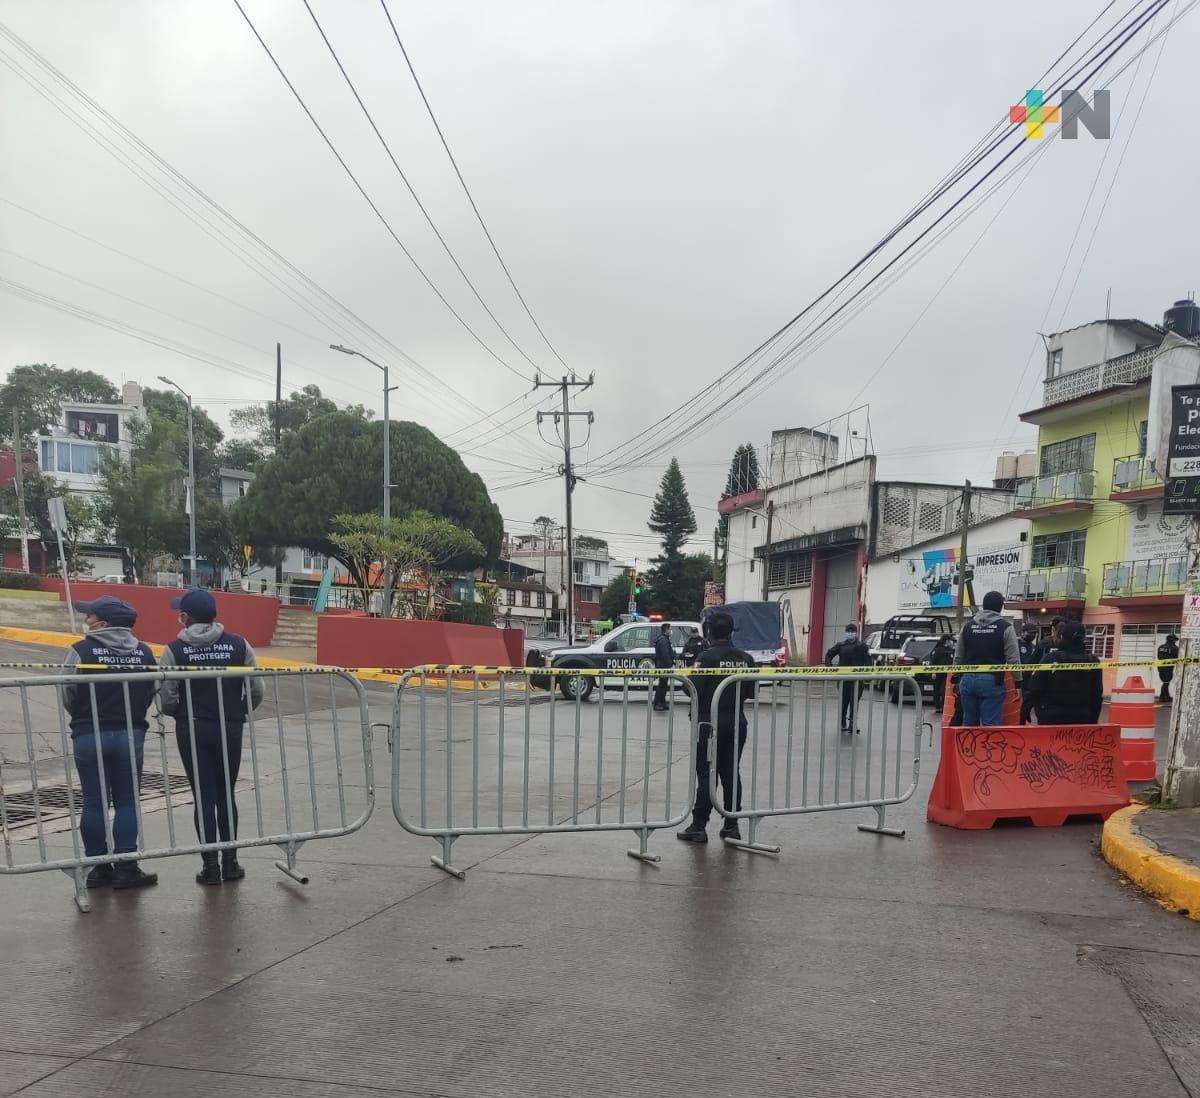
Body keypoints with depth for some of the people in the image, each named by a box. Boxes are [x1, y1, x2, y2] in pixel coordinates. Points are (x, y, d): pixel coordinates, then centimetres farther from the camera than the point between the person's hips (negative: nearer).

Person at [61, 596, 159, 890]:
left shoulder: (81, 651, -9)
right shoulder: (144, 653, 1)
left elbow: (68, 698, -5)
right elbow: (150, 695, 1)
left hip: (89, 735, -2)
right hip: (131, 734, 2)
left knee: (94, 802, 8)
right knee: (127, 801, 8)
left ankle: (100, 867, 13)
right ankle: (125, 867, 8)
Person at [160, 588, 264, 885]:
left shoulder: (174, 650, -8)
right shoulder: (238, 645, -3)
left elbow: (167, 699, -11)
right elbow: (256, 691, -3)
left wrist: (182, 715, 10)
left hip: (192, 730, -1)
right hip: (230, 729, 2)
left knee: (203, 796, 7)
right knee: (226, 794, 14)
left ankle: (210, 864, 9)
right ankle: (230, 861, 16)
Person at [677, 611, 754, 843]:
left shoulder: (707, 657, -14)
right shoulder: (746, 658, 2)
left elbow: (696, 689, -17)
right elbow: (750, 690, 4)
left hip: (710, 723, -4)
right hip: (736, 723, 5)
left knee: (706, 774, 1)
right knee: (731, 774, 12)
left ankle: (699, 826, 4)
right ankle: (731, 826, 17)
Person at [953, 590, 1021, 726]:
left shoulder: (967, 626, 11)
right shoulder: (1005, 627, -3)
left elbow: (958, 657, 14)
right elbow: (1013, 659, -7)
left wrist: (957, 680, 22)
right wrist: (1018, 683, 0)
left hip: (967, 679, 4)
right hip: (992, 681, -4)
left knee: (969, 724, 11)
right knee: (990, 725, -3)